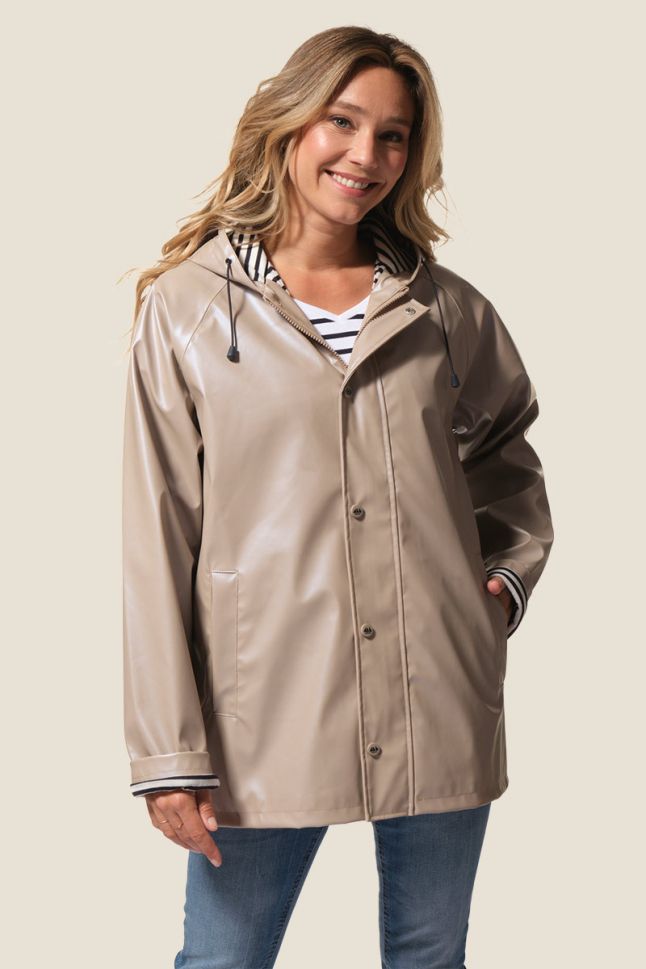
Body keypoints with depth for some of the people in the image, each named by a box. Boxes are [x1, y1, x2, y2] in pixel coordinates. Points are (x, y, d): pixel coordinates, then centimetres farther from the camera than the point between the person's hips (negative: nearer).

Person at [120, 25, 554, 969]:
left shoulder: (447, 309, 7)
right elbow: (157, 545, -4)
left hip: (441, 711, 3)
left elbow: (506, 453, 25)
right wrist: (169, 753, -8)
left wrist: (511, 572, 6)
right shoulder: (187, 308, -2)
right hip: (267, 722, -2)